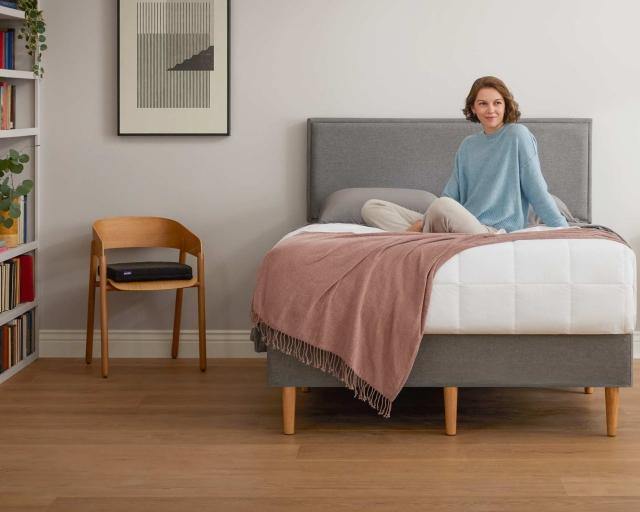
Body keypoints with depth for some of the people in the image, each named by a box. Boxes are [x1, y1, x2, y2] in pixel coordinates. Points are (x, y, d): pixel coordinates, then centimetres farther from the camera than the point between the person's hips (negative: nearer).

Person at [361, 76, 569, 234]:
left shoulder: (517, 135, -1)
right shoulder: (468, 146, 18)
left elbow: (536, 190, -3)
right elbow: (451, 194, 13)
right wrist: (421, 222, -3)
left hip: (497, 232, -7)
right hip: (462, 226, 7)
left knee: (443, 206, -39)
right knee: (371, 208, -3)